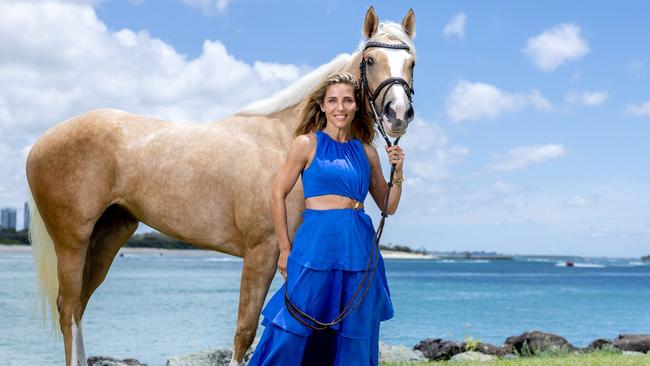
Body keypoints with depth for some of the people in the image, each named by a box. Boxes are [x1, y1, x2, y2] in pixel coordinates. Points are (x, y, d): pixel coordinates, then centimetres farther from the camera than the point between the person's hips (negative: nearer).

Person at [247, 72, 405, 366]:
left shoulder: (367, 151, 11)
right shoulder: (307, 143, 0)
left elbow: (389, 207, 16)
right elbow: (277, 195, 0)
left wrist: (397, 173, 0)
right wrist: (285, 250, -1)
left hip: (360, 248, 4)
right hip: (317, 243, -4)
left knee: (355, 337, 10)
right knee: (294, 332, -5)